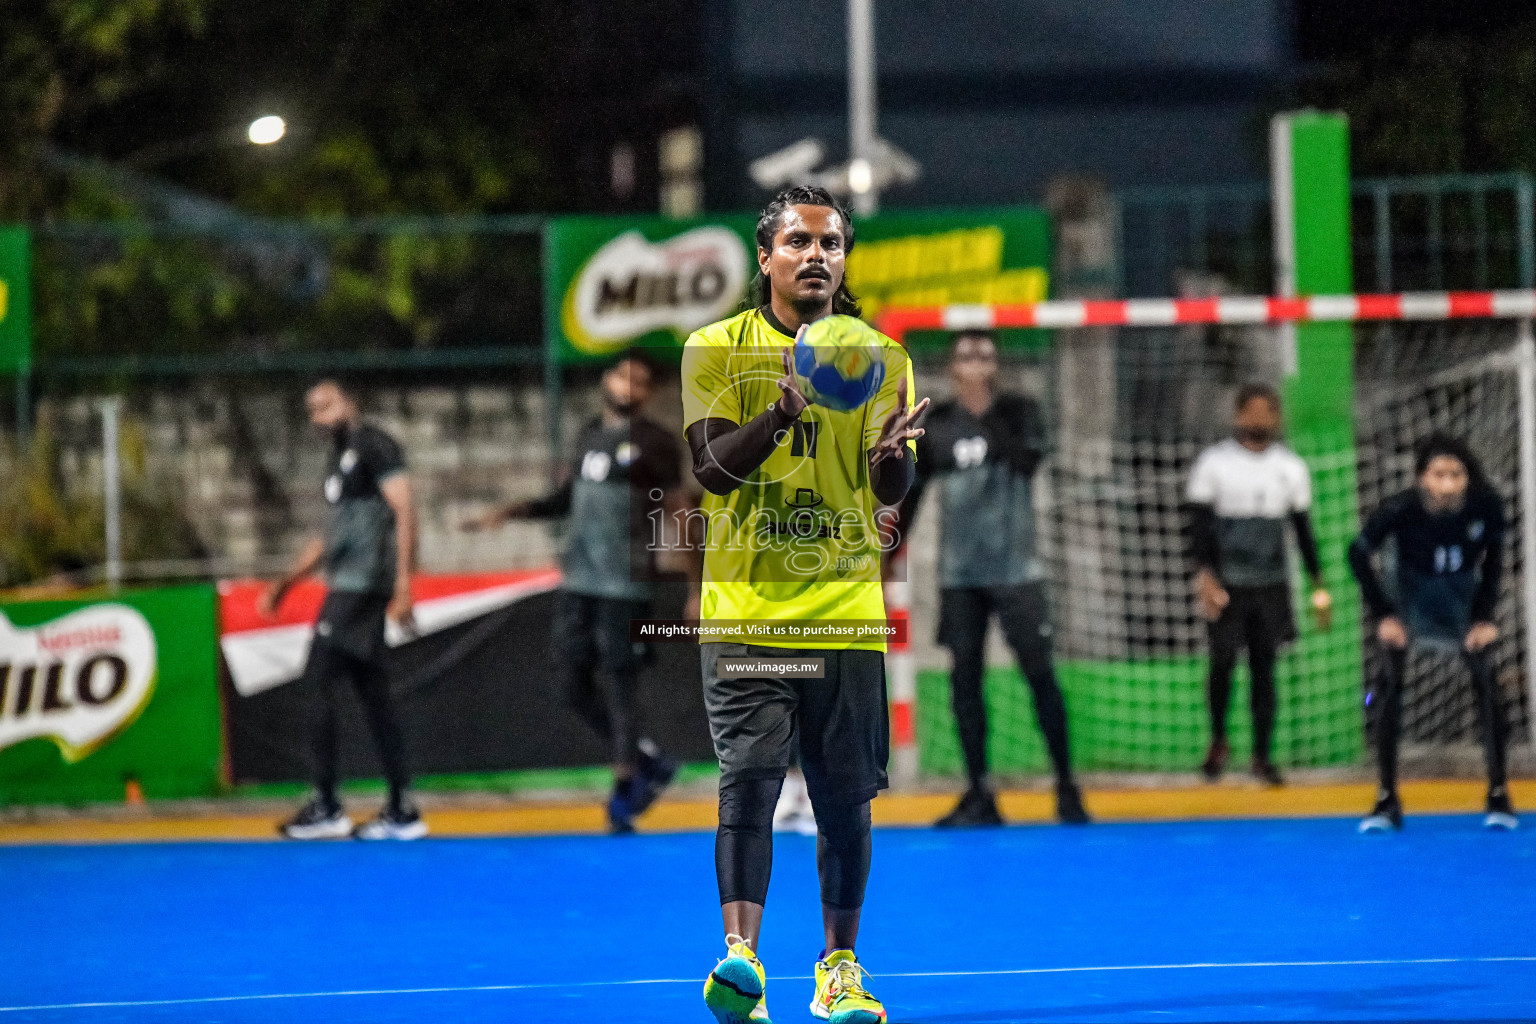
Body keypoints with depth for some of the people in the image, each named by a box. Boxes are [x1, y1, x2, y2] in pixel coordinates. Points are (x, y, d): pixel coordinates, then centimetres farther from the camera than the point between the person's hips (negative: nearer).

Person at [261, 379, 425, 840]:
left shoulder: (375, 446, -7)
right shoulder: (340, 460, 21)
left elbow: (404, 513, -16)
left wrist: (403, 583, -24)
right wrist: (285, 583, 25)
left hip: (362, 585, -10)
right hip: (346, 585, 10)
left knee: (319, 687, -10)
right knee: (373, 695, 8)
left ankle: (326, 807, -8)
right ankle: (402, 811, 9)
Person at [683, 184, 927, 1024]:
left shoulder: (878, 357, 7)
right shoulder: (717, 349, 3)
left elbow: (890, 490, 0)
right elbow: (713, 467, -8)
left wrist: (891, 451, -24)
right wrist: (784, 407, -24)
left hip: (845, 612, 2)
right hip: (745, 608, -2)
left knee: (845, 798, 6)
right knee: (748, 776, -15)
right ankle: (741, 955, -22)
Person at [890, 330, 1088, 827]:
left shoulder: (1018, 412, 1)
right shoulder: (936, 424, 6)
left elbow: (1026, 459, -18)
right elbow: (910, 492, 8)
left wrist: (989, 415, -25)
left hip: (1014, 567, -2)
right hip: (959, 575, 2)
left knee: (1039, 671, -6)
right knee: (964, 677, 0)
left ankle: (1066, 787, 1)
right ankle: (979, 796, 5)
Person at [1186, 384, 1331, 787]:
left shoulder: (1290, 467, 9)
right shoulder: (1215, 462, -1)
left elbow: (1302, 527, 14)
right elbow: (1199, 523, -3)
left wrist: (1318, 585, 10)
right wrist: (1204, 574, -16)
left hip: (1272, 585, 2)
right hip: (1226, 583, -2)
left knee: (1264, 667, 2)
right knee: (1223, 660, -8)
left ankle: (1262, 755, 8)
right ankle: (1218, 740, 16)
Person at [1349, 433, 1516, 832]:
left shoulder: (1487, 505, -28)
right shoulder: (1400, 510, -32)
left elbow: (1493, 560, -7)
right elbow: (1358, 553, -13)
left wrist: (1483, 617, -10)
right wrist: (1383, 614, -11)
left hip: (1463, 601, 1)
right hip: (1414, 600, -1)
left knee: (1486, 682, -13)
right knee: (1390, 683, -13)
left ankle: (1499, 795, -4)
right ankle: (1387, 800, -4)